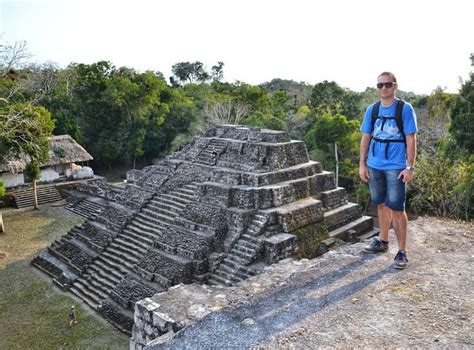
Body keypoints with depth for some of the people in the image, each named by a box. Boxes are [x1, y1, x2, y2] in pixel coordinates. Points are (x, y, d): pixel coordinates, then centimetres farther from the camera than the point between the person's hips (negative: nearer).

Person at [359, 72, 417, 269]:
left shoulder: (405, 108, -3)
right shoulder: (372, 109, 8)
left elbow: (411, 139, -5)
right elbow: (365, 138, 10)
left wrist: (410, 167, -11)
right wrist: (362, 164, 5)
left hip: (396, 167, -4)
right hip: (375, 166, 4)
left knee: (396, 208, -4)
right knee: (381, 204, 15)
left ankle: (402, 251, 7)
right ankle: (382, 241, 30)